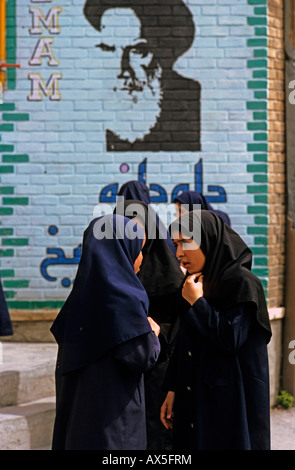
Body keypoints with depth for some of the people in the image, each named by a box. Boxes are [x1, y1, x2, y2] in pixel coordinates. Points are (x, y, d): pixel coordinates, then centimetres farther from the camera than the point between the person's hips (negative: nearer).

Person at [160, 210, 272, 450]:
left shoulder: (241, 282, -11)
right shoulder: (196, 283, 11)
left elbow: (231, 339, -20)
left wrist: (197, 303, -15)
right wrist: (173, 390, 11)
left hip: (229, 400, -7)